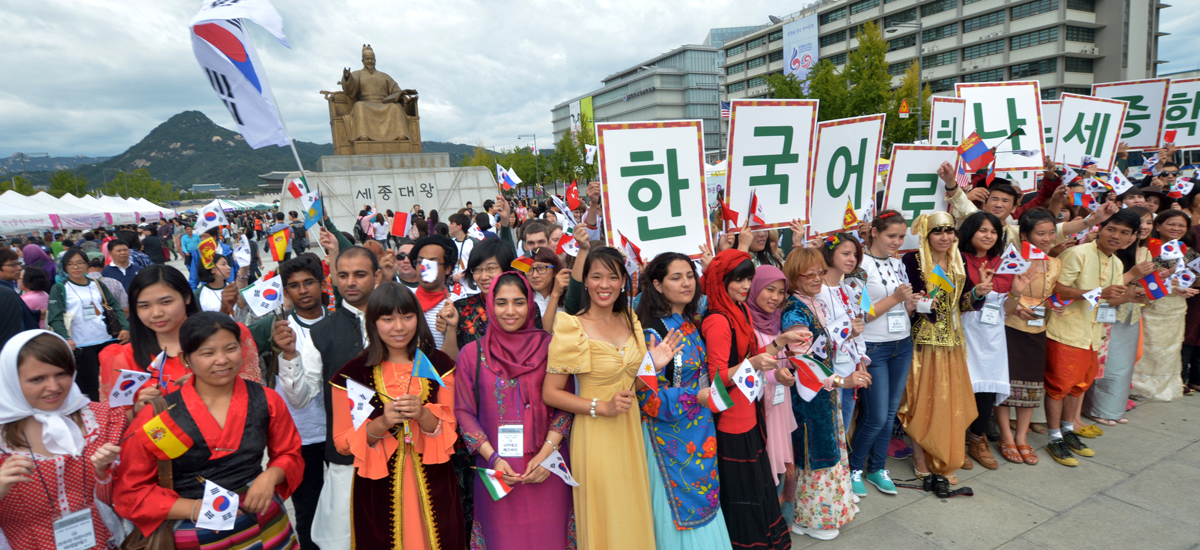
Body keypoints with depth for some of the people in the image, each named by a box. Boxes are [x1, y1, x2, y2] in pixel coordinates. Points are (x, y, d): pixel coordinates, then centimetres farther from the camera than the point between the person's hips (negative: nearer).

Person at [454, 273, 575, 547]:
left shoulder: (549, 347, 0)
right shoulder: (472, 353, 1)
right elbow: (464, 412, 1)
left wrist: (547, 452, -10)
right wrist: (493, 458, -8)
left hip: (545, 471, 0)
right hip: (497, 472, 0)